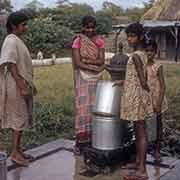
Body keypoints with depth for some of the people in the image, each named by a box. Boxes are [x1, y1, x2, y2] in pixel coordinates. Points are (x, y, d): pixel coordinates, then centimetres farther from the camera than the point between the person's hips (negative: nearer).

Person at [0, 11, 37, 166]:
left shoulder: (18, 40, 14)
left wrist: (30, 85, 19)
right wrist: (22, 87, -24)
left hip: (23, 85, 9)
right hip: (16, 87, -9)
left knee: (22, 118, 13)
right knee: (19, 118, -4)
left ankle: (18, 149, 21)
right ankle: (15, 153, 5)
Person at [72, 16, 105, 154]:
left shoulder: (99, 41, 5)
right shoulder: (78, 41, -3)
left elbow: (101, 61, -3)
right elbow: (77, 63, -11)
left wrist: (87, 60, -14)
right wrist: (94, 67, -14)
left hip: (96, 78, 3)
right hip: (83, 78, -2)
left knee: (94, 107, 3)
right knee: (82, 107, -3)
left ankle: (93, 138, 11)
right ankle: (81, 140, 3)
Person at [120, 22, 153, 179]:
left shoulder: (135, 55, -19)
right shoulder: (142, 53, 10)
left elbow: (143, 82, -22)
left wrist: (148, 91, -6)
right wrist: (123, 81, 21)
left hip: (136, 96, -10)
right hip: (136, 95, 10)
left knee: (141, 132, -5)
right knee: (138, 130, 17)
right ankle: (138, 162, 29)